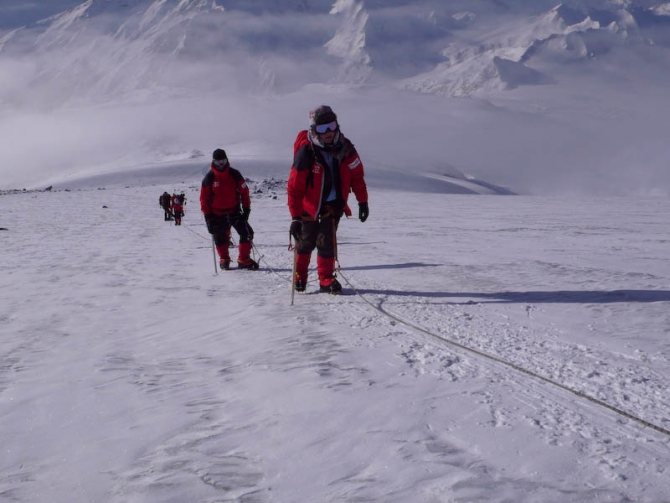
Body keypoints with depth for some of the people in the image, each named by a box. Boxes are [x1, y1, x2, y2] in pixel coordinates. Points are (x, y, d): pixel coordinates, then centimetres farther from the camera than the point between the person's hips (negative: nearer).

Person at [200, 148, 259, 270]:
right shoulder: (209, 178, -5)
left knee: (247, 233, -8)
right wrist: (207, 215, -6)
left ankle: (244, 259, 1)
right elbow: (204, 197, -2)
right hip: (217, 213, -1)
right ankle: (224, 259, 24)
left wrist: (246, 208, 0)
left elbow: (244, 191, 4)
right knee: (220, 238, 3)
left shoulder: (234, 174, -1)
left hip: (234, 211, 1)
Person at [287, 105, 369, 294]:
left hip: (334, 203, 2)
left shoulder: (345, 148, -14)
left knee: (327, 241, -6)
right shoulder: (306, 152, -25)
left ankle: (326, 278, 6)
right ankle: (300, 274, 33)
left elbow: (357, 175, 0)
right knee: (306, 241, 12)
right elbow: (294, 188, -23)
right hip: (310, 203, -2)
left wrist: (363, 201, 2)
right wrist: (295, 217, -26)